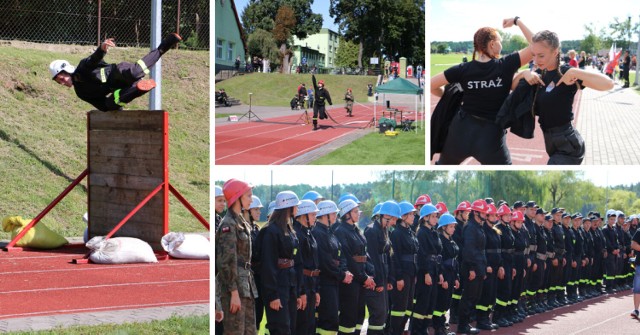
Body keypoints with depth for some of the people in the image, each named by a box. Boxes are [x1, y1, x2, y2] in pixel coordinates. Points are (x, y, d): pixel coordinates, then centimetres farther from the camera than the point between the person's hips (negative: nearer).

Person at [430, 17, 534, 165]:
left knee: (443, 165, 26)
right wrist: (517, 21, 2)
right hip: (491, 135, -2)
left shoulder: (464, 69, -4)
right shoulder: (505, 66, -10)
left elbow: (431, 85, -3)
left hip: (462, 130, 2)